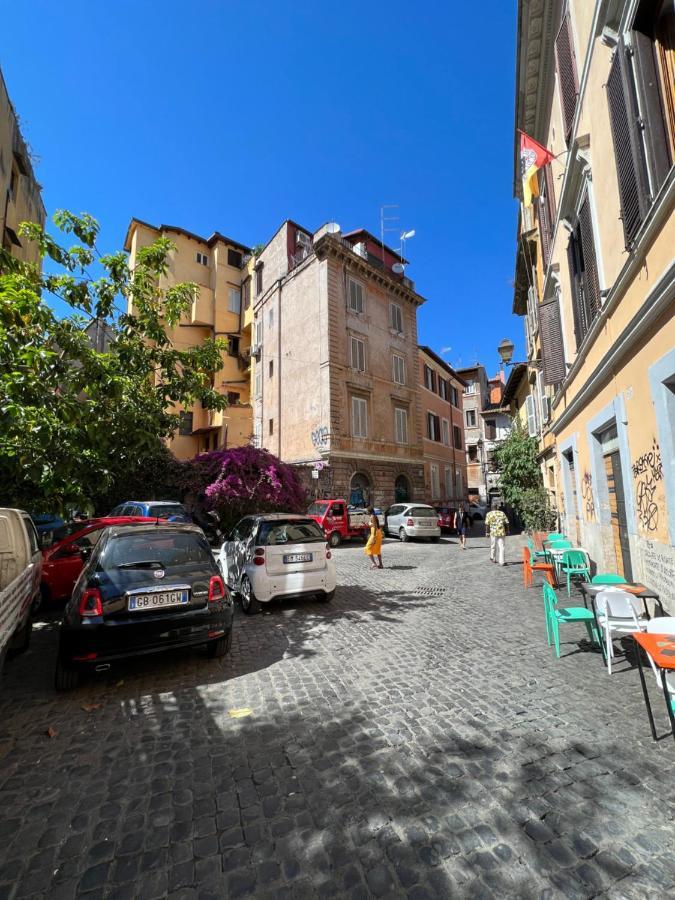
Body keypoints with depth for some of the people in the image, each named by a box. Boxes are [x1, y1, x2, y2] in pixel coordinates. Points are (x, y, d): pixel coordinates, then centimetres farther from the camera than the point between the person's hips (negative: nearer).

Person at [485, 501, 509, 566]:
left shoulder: (489, 514, -4)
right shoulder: (502, 513, 4)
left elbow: (487, 524, -6)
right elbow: (506, 523, 5)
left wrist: (487, 532, 1)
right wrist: (506, 531, 15)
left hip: (493, 532, -1)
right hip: (501, 532, 1)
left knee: (493, 546, 15)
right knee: (501, 547, 3)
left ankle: (493, 558, 30)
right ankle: (501, 561, -1)